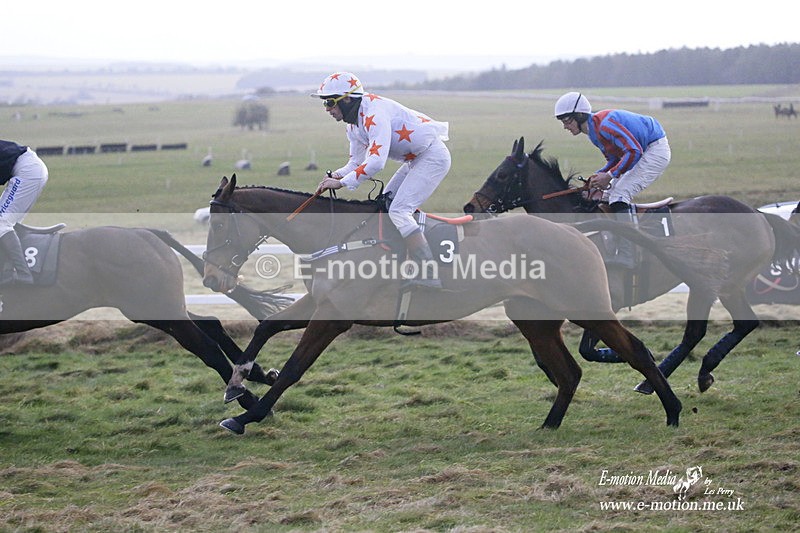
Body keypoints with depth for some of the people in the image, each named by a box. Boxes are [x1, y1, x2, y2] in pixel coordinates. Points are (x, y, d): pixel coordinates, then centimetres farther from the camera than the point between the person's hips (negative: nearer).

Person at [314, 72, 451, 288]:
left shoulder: (374, 113, -25)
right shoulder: (354, 124, 9)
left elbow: (376, 161, -34)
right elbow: (356, 162, 15)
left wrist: (342, 183, -29)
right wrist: (337, 175, -7)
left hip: (433, 156, -11)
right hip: (416, 160, 11)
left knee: (398, 211, -18)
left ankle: (429, 274, -21)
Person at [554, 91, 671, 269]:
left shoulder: (604, 125, -26)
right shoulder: (593, 130, 7)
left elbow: (634, 151, -29)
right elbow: (614, 158, 14)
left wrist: (609, 176, -25)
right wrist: (599, 175, -4)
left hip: (656, 151, -11)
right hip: (643, 151, 11)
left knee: (619, 194, -20)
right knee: (608, 196, 11)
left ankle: (626, 257, -23)